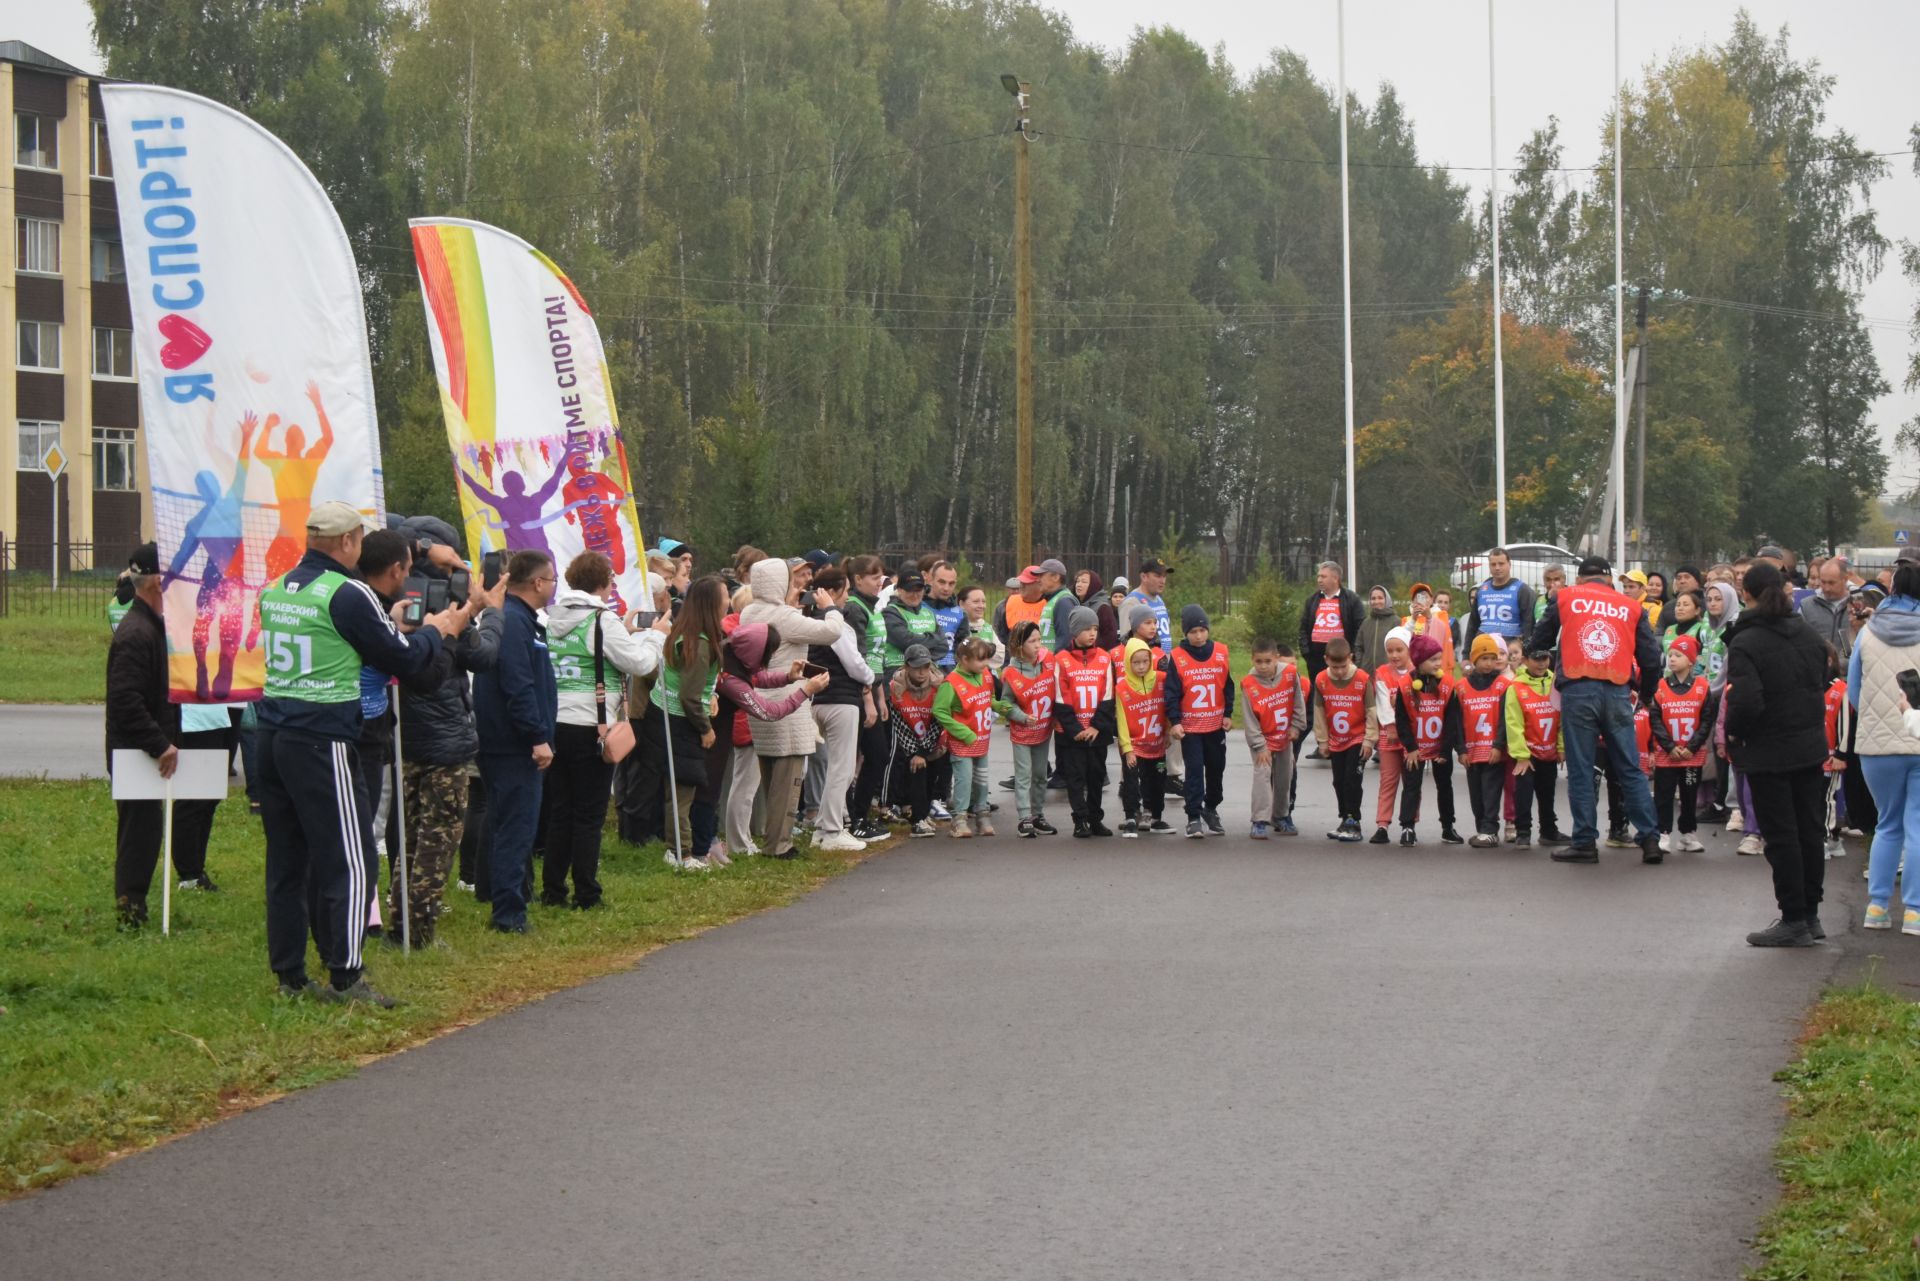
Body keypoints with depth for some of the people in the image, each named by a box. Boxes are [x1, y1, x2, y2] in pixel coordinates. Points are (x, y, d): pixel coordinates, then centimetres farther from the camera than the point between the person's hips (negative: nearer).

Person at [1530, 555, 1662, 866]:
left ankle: (1585, 843, 3)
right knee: (1630, 770, 7)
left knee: (1580, 770, 4)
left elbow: (1539, 641, 14)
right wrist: (1646, 694, 27)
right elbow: (1651, 657, 11)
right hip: (1617, 693, 1)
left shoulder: (1565, 598, 8)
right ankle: (1650, 838, 3)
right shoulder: (1631, 608, 11)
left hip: (1577, 690, -1)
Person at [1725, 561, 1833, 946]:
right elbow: (1823, 683, 12)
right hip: (1811, 747, 6)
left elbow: (1746, 701, -24)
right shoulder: (1808, 634, 4)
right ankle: (1811, 914, 21)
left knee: (1781, 836, 0)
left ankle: (1794, 921, 4)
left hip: (1769, 752, -6)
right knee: (1810, 830, 13)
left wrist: (1733, 732, -8)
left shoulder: (1745, 643, -17)